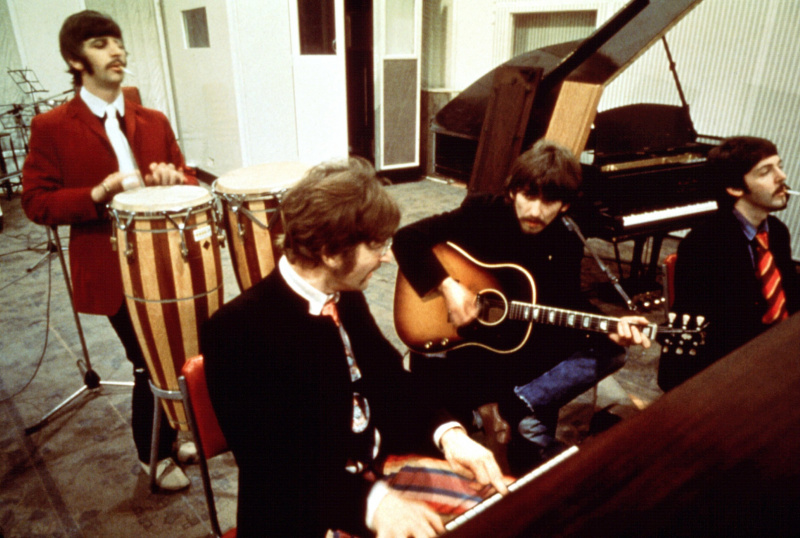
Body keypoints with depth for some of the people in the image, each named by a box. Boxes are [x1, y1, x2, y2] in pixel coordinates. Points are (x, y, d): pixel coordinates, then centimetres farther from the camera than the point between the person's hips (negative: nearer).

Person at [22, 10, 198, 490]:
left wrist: (174, 180, -14)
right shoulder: (52, 127, -5)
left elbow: (189, 182, 9)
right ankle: (153, 455, 28)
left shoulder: (154, 122, 8)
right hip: (113, 271, -4)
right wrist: (97, 195, -21)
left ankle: (169, 436, 40)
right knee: (152, 364, 2)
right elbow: (36, 203, -5)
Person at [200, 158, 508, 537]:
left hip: (384, 468, 6)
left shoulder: (346, 296, 1)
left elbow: (389, 379, 6)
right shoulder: (237, 330, -20)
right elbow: (274, 467, -22)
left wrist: (447, 432, -10)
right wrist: (371, 502, -33)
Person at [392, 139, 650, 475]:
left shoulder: (566, 246, -3)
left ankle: (515, 407, -23)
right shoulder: (480, 213, -13)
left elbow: (569, 304, 2)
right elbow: (407, 238, -14)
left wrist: (608, 329, -18)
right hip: (461, 341, -4)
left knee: (607, 352, -17)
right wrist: (446, 285, -25)